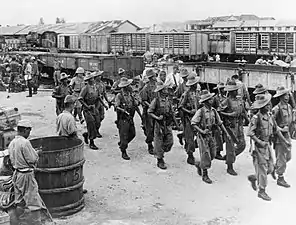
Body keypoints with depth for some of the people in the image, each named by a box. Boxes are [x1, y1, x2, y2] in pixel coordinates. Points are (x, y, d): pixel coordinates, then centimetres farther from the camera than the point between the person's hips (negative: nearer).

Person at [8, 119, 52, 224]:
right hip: (26, 175, -8)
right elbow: (32, 160, -19)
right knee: (32, 201, 1)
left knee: (20, 202, 16)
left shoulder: (12, 143, 5)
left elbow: (12, 160, 13)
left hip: (16, 174, 8)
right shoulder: (25, 142, -20)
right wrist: (37, 153, 2)